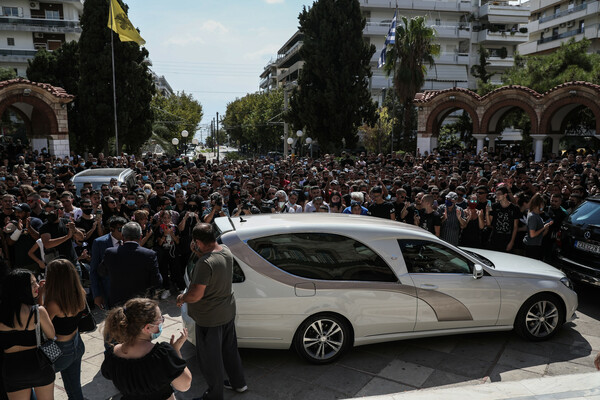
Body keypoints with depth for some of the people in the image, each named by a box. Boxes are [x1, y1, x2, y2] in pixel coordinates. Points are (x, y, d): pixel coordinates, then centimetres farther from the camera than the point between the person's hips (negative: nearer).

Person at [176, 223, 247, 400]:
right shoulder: (226, 250, -6)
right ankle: (238, 383, 44)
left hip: (210, 318, -9)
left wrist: (181, 298, -11)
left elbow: (196, 294, -27)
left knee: (210, 359, 11)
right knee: (230, 350, 26)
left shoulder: (205, 263, -31)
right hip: (228, 311, 9)